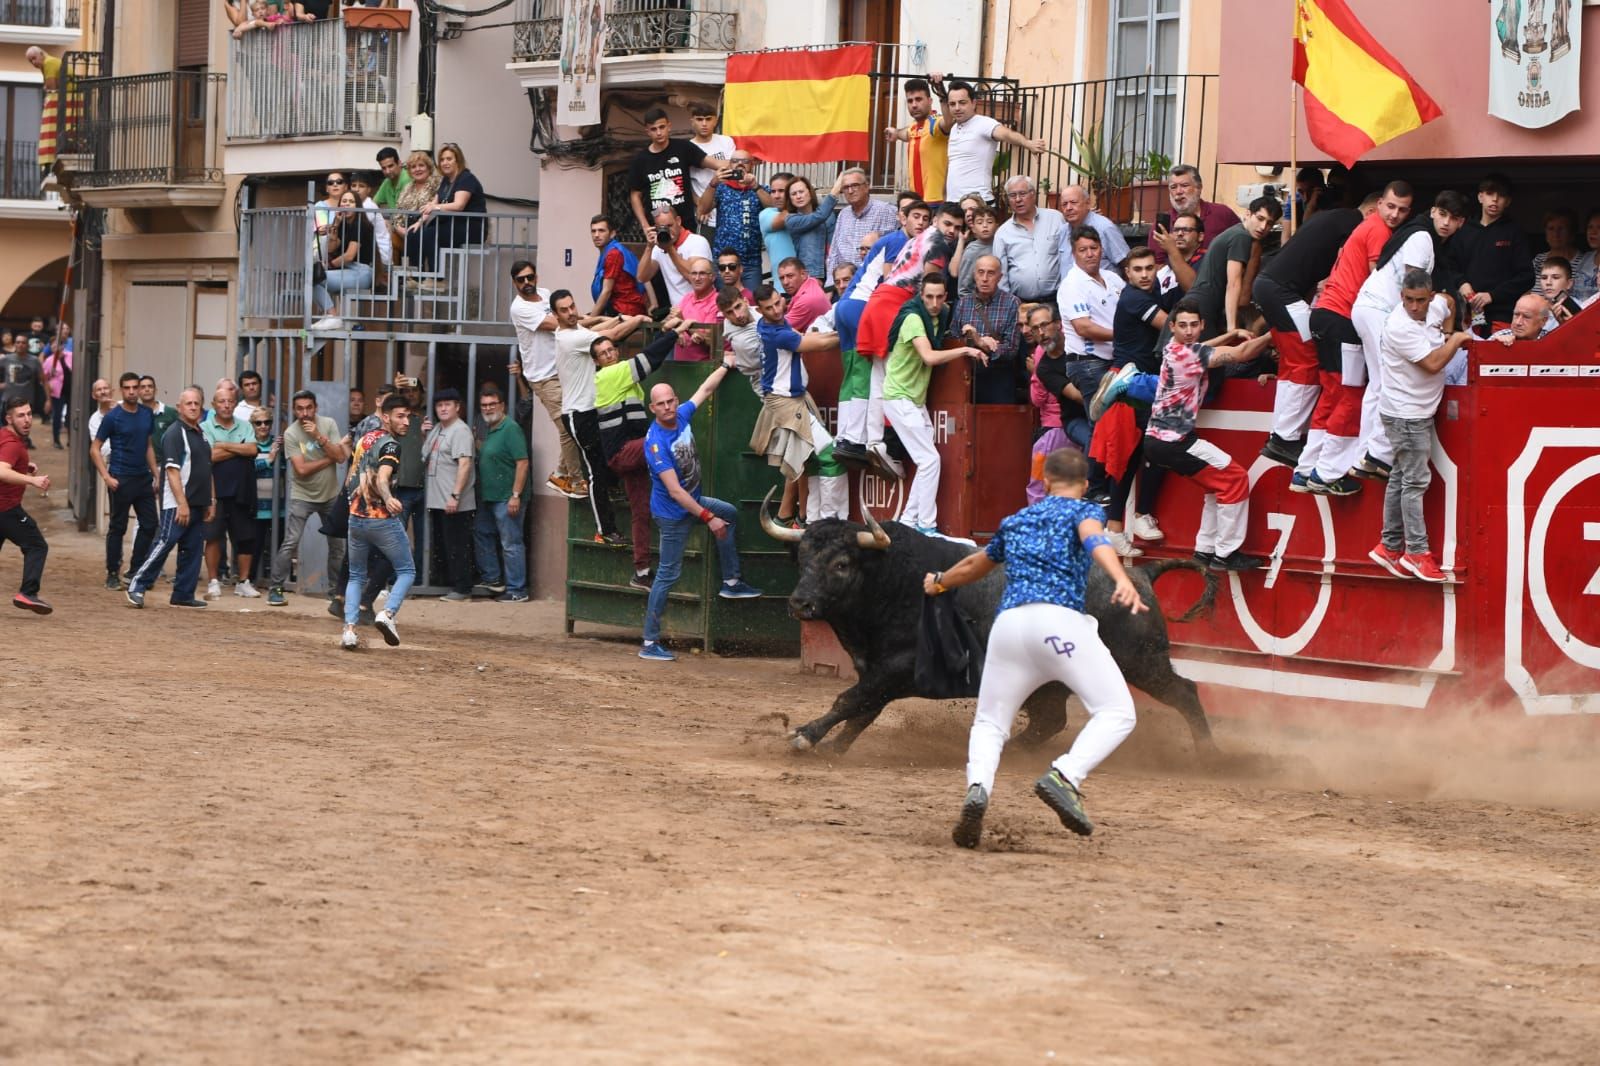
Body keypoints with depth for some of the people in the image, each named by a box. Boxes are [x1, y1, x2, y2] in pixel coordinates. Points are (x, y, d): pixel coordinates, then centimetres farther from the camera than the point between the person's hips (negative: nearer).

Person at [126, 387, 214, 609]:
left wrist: (209, 503, 18)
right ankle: (137, 586, -7)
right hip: (177, 505, -8)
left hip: (198, 505, 8)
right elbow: (172, 470, -17)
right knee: (164, 543, -12)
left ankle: (184, 595, 12)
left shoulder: (201, 434, 17)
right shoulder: (175, 433, -10)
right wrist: (182, 503, -22)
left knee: (192, 551, 7)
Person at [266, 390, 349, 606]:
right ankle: (276, 589, -7)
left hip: (330, 495, 4)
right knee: (290, 543, -13)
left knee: (338, 544, 9)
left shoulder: (328, 424, -6)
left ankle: (335, 589, 23)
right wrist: (330, 459, -15)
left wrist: (319, 437, -25)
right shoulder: (291, 434, -14)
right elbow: (301, 469, -20)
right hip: (302, 496, -4)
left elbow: (340, 457, -16)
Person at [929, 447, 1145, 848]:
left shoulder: (1015, 521, 30)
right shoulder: (1084, 510, 15)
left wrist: (940, 582, 67)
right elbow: (1094, 540, -10)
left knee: (989, 724, 14)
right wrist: (1122, 580, -29)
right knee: (1117, 712, -2)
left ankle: (977, 788, -16)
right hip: (1060, 619, -5)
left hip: (1008, 623, 5)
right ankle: (1065, 777, -26)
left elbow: (975, 565, 46)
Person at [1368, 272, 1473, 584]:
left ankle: (1390, 547, 18)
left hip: (1420, 412, 9)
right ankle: (1417, 552, -6)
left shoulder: (1433, 308, 3)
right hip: (1405, 414, -9)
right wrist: (1457, 339, -12)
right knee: (1415, 480, -8)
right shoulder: (1400, 327, -23)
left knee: (1401, 477, 12)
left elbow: (1448, 302, 30)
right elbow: (1433, 363, -25)